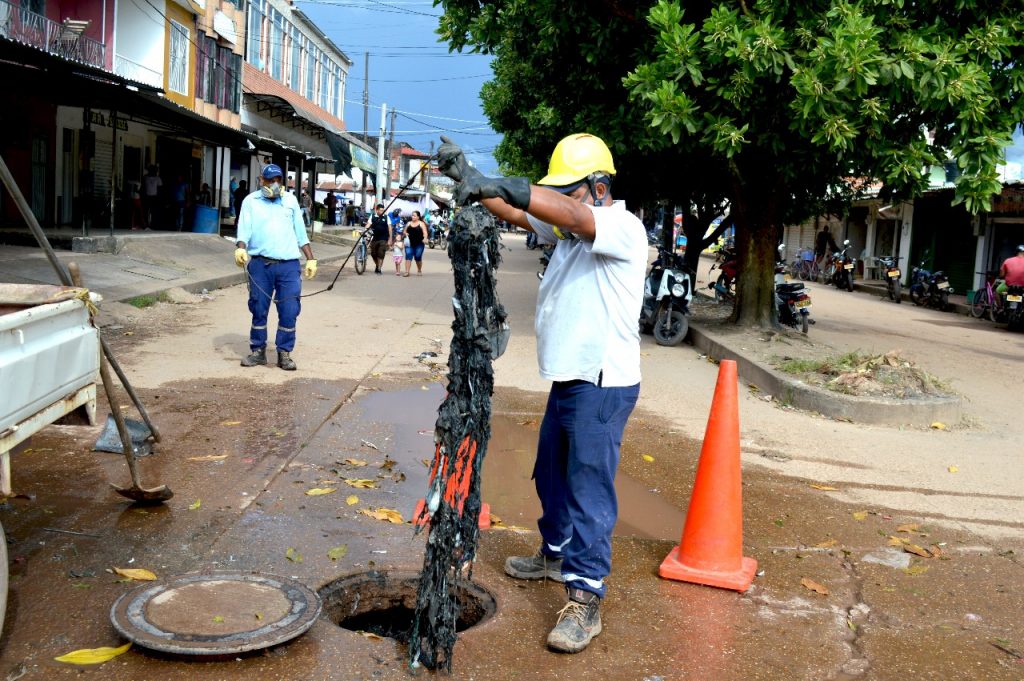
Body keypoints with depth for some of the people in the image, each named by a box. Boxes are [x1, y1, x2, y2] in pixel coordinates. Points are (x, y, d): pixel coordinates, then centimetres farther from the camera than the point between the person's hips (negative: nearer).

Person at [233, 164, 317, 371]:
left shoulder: (290, 200, 15)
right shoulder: (251, 201, 8)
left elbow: (300, 232, 17)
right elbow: (244, 228, -3)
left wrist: (310, 258, 13)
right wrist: (240, 248, -22)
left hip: (289, 264, 1)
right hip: (260, 263, -1)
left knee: (289, 311, -3)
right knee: (259, 309, 4)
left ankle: (284, 353, 7)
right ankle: (258, 351, 17)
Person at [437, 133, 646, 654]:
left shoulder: (622, 227, -14)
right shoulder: (566, 228, 11)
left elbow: (571, 213, -32)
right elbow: (515, 212, 4)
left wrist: (496, 184, -42)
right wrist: (465, 175, -11)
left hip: (603, 383, -9)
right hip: (567, 377, 9)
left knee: (589, 487, -8)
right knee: (551, 474, 21)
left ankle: (584, 601, -3)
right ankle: (556, 555, 42)